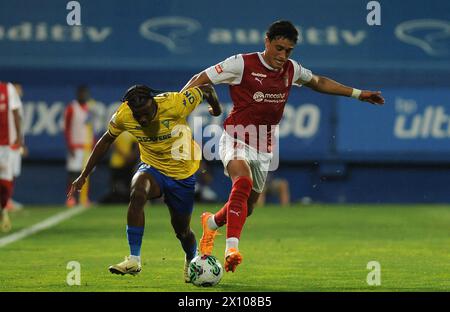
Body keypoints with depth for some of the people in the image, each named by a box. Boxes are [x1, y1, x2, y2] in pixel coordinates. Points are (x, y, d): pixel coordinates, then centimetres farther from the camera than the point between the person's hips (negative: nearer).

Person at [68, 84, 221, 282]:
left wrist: (217, 110, 8)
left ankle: (192, 263, 45)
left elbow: (206, 89, -13)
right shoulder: (123, 115, -19)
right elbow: (106, 141, 0)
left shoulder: (175, 104, -29)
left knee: (181, 230, 9)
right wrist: (84, 176, 3)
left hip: (182, 174, -1)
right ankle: (134, 260, -29)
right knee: (137, 193, -33)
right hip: (152, 168, 1)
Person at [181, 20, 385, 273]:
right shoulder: (243, 64, -12)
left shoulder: (291, 70, 5)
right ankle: (232, 248, -41)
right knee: (243, 182, -35)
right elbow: (201, 79, -7)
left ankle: (211, 223, 45)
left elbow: (318, 82, 25)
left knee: (246, 209, 12)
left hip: (264, 149, 6)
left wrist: (358, 93, 25)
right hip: (237, 140, -6)